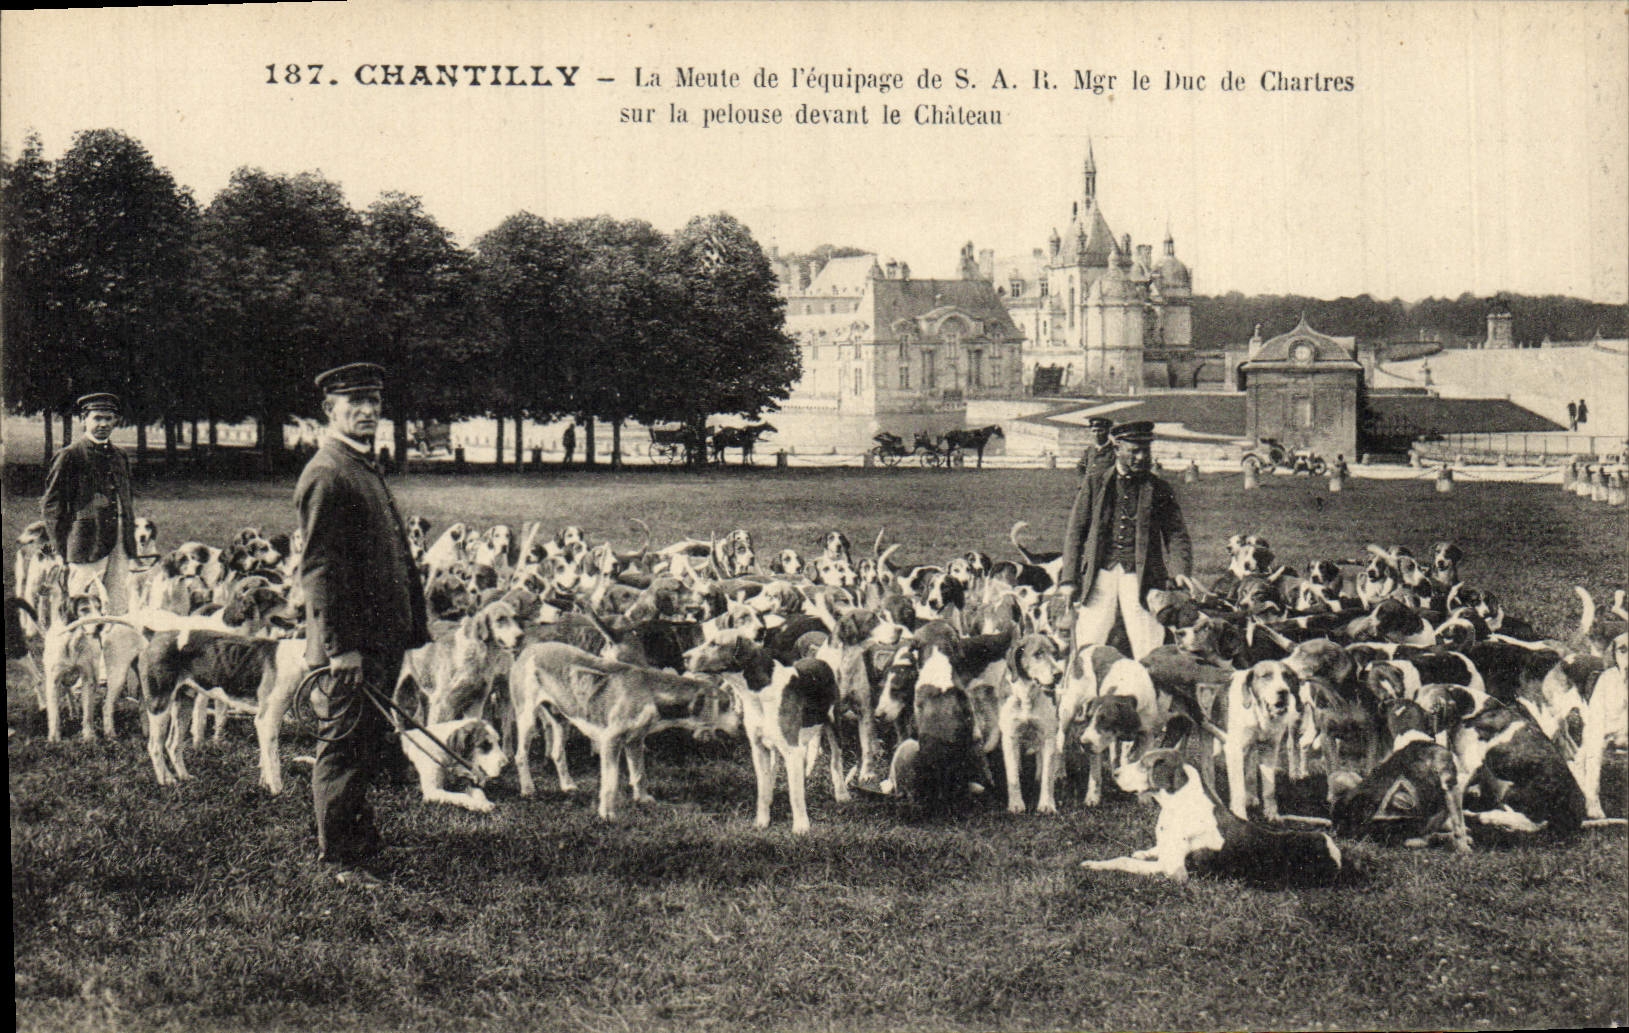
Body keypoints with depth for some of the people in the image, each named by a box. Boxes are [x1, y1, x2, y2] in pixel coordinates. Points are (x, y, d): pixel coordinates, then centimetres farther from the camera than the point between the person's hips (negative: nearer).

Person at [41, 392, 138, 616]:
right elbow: (50, 505, -3)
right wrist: (62, 548, -6)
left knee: (119, 611, 4)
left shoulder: (120, 457, 16)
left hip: (120, 547, 6)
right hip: (87, 545, -6)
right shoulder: (69, 457, -4)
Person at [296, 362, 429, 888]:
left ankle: (359, 840, 28)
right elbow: (319, 567, -19)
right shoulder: (326, 474, -14)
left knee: (368, 747, 17)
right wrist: (340, 647, -23)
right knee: (343, 750, -1)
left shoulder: (366, 467, 18)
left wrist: (413, 627, 18)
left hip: (381, 640, 10)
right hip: (350, 645, -10)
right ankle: (340, 859, 7)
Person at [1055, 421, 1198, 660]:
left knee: (1149, 655, -7)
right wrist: (1069, 580, 0)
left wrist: (1181, 572, -12)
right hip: (1101, 574, 0)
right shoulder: (1094, 483, 8)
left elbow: (1176, 534, 7)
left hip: (1141, 577, 0)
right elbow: (1075, 531, 8)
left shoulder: (1160, 490, 9)